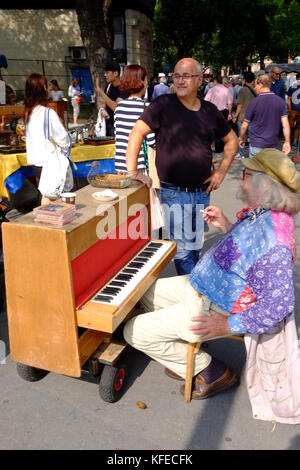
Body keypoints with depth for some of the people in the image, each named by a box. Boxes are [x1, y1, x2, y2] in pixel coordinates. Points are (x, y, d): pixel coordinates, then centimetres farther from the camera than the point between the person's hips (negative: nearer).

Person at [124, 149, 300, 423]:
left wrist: (229, 324, -24)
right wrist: (226, 227, 2)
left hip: (213, 308, -10)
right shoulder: (263, 212, -3)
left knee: (135, 332, -7)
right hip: (202, 285, 10)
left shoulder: (274, 243, -33)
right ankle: (184, 354, 20)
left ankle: (211, 373, 7)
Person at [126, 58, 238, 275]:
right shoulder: (164, 104, -6)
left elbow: (231, 139, 19)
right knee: (183, 249, -4)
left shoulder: (209, 110, 7)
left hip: (202, 192, 5)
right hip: (174, 192, -5)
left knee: (196, 247, 16)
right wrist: (132, 172, -25)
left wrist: (221, 171, 8)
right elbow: (137, 132, -16)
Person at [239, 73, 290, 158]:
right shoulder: (281, 101, 1)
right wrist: (287, 142, 3)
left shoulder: (254, 102, -10)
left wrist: (241, 139, 11)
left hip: (257, 144, -4)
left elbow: (244, 126, -5)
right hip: (273, 144, 4)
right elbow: (285, 125, -4)